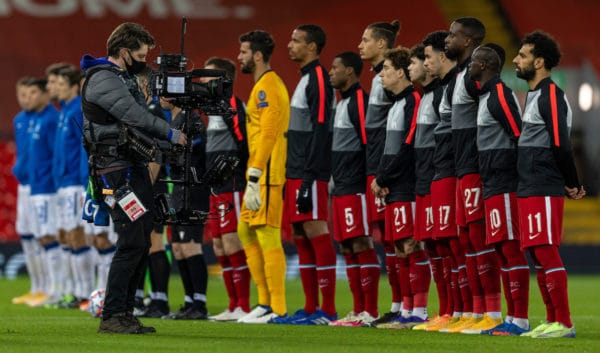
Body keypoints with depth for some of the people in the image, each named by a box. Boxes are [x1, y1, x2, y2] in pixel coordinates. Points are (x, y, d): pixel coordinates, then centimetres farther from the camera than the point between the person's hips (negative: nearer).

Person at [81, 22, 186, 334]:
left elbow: (140, 116, 18)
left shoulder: (124, 78, 20)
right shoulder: (102, 80, -12)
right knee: (131, 242, -14)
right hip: (116, 170, -10)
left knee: (142, 243, 9)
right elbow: (135, 116, -19)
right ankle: (111, 317, -11)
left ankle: (125, 313, 13)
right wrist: (170, 134, -10)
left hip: (135, 167, 10)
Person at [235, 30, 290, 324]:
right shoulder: (267, 85, 20)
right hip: (262, 175, 11)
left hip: (266, 176, -11)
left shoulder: (267, 87, -12)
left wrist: (254, 180, -23)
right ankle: (265, 302, 16)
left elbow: (267, 135, -20)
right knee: (246, 231, 13)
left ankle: (277, 309, -9)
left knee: (267, 237, -9)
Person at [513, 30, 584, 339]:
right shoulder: (533, 95, 17)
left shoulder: (551, 95, -12)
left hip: (544, 191, -10)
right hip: (529, 189, 10)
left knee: (546, 252, -10)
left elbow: (561, 145, -17)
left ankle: (564, 323, -8)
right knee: (539, 254, 10)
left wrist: (571, 184, -8)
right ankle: (553, 321, 14)